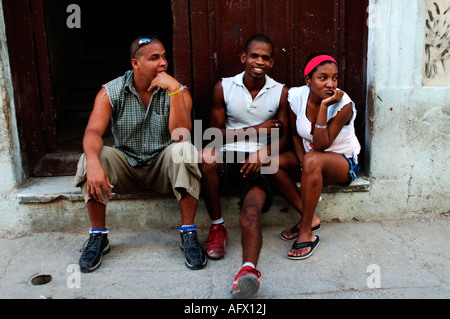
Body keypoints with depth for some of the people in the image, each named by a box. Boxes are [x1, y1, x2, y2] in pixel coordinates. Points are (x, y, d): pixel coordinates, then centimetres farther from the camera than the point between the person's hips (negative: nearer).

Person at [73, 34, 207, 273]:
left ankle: (188, 233, -23)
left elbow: (180, 136, -24)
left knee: (184, 150, -32)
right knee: (90, 158, -26)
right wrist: (94, 162, -41)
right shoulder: (111, 92, -6)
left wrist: (174, 89, -31)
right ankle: (98, 236, -10)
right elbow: (93, 131, -20)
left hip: (163, 165, -1)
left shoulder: (177, 91, -9)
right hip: (126, 166, 1)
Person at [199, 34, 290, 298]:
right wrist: (256, 130, -2)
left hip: (260, 161, -1)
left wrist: (264, 152, -13)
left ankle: (249, 270, -52)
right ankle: (217, 226, -16)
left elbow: (284, 136, 9)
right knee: (207, 156, -34)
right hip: (229, 157, 1)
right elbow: (216, 132, 5)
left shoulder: (281, 92, 9)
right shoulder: (224, 87, 6)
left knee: (251, 212, -29)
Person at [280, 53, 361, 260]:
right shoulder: (296, 96, -11)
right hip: (310, 156, 5)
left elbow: (321, 145, -28)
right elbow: (295, 134, 2)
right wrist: (302, 161, -15)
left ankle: (306, 233, -27)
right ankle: (310, 218, -12)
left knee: (313, 160, -38)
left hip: (344, 161, -5)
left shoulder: (343, 105, -23)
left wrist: (324, 106, -34)